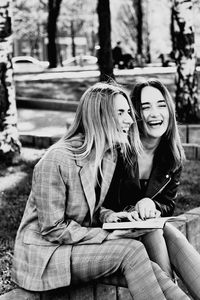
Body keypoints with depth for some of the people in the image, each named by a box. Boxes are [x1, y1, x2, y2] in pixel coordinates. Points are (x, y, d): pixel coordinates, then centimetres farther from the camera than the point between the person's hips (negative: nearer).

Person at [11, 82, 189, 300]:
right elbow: (53, 230, -20)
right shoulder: (56, 160, -21)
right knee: (131, 251, -24)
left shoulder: (109, 155, 4)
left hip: (81, 241, 7)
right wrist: (108, 236, -20)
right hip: (45, 254, -7)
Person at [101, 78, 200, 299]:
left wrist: (149, 204, -16)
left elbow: (168, 204, 7)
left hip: (152, 228, 4)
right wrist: (107, 214, -31)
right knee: (155, 229, -33)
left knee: (174, 237, -29)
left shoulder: (173, 157, 1)